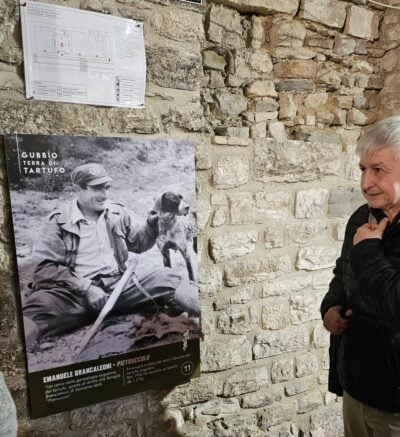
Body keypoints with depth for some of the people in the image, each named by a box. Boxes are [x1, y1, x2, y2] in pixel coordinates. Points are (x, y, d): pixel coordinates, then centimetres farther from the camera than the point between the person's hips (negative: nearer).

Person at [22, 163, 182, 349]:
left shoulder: (118, 213, 13)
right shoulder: (57, 221, 2)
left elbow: (139, 243, 23)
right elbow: (44, 267, -4)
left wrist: (152, 224, 1)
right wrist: (85, 288, -16)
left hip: (119, 287, 4)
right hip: (76, 292, -3)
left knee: (166, 277, -18)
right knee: (39, 305, -35)